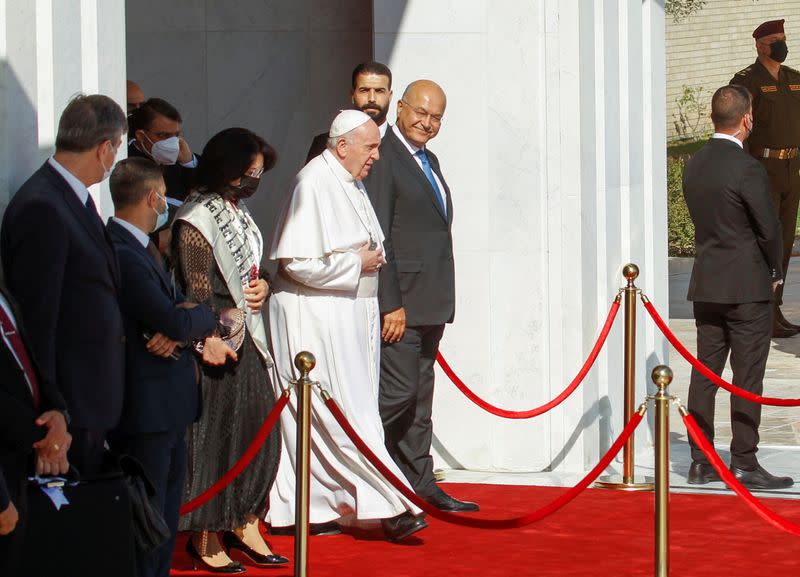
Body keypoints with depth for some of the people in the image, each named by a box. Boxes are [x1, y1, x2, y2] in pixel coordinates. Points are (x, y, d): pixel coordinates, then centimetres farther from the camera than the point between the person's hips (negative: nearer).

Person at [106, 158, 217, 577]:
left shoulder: (140, 248, 13)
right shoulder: (122, 254, -21)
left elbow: (181, 317, 11)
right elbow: (177, 322, -25)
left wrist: (179, 329, -12)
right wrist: (198, 316, -3)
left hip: (167, 405, 10)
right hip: (145, 408, -10)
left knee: (165, 519, 18)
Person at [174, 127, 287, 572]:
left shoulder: (240, 213, 15)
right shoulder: (198, 217, -12)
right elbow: (197, 288, -16)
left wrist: (263, 286, 6)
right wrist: (211, 339, -20)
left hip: (247, 336, 9)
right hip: (217, 341, -9)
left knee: (258, 428, 9)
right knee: (215, 433, -3)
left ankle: (244, 524, 20)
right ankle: (206, 538, 6)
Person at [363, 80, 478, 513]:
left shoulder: (429, 161, 18)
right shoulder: (384, 157, -11)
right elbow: (377, 236, -16)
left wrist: (440, 300, 15)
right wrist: (391, 304, -20)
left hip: (430, 302, 9)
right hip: (401, 298, -9)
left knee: (420, 395, 12)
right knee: (399, 389, -10)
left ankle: (419, 482, 16)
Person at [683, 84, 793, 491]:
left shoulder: (694, 165, 5)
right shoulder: (747, 169, -17)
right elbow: (769, 228, -13)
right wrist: (775, 273, 5)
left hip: (706, 285, 7)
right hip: (748, 288, -7)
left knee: (705, 372, 10)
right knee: (747, 377, -1)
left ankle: (700, 461, 13)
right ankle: (743, 464, 1)